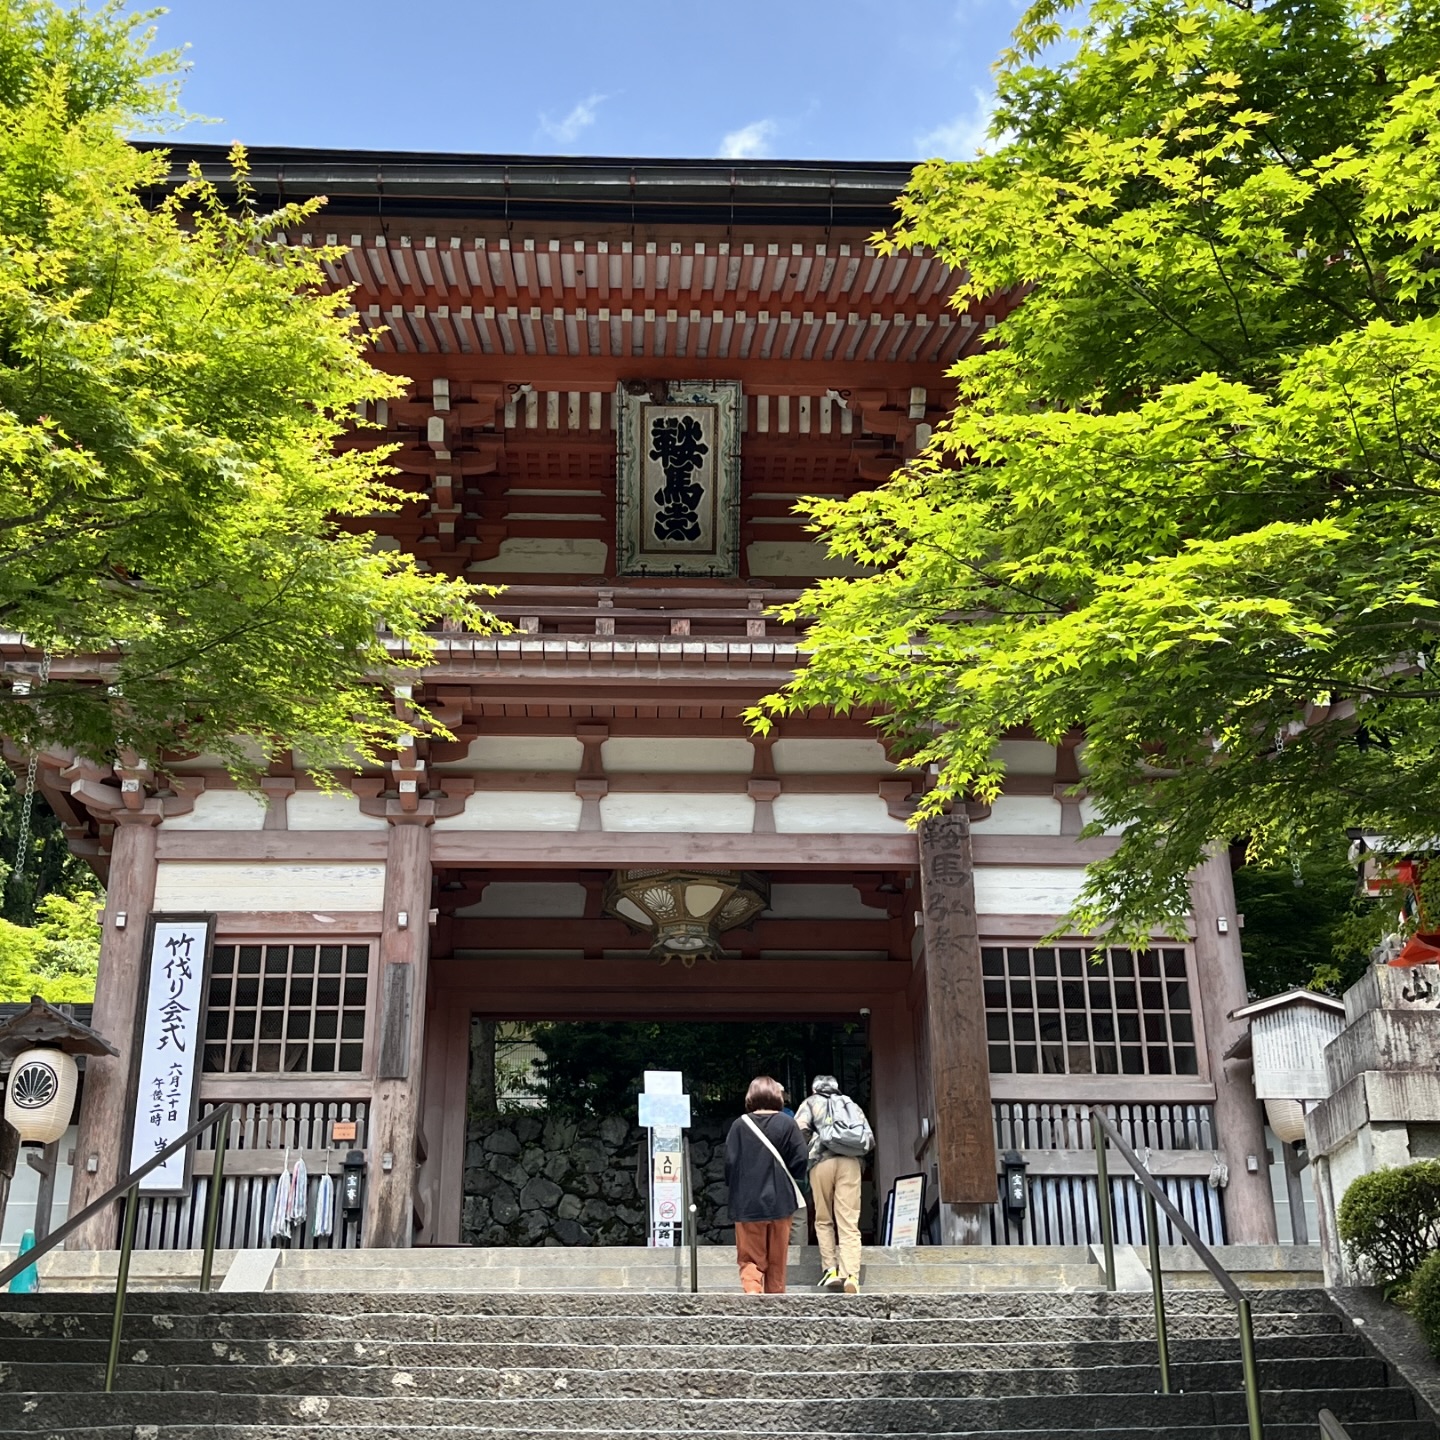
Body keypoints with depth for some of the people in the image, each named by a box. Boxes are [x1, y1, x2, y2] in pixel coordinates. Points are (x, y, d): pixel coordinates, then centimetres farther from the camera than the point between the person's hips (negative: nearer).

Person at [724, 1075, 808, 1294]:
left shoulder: (740, 1125, -5)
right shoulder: (787, 1124, -4)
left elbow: (730, 1163, -5)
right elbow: (800, 1160, -6)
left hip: (747, 1204, -1)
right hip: (779, 1201, 1)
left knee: (750, 1259, 4)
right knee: (777, 1261, 13)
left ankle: (752, 1290, -20)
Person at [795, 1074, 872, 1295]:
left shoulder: (811, 1102, 18)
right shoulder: (850, 1104, 26)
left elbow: (800, 1129, -2)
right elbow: (870, 1138, 16)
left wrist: (804, 1151, 14)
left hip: (822, 1161, -2)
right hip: (850, 1162, 2)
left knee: (823, 1220, 13)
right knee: (849, 1223, -3)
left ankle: (831, 1269, 1)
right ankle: (851, 1276, -18)